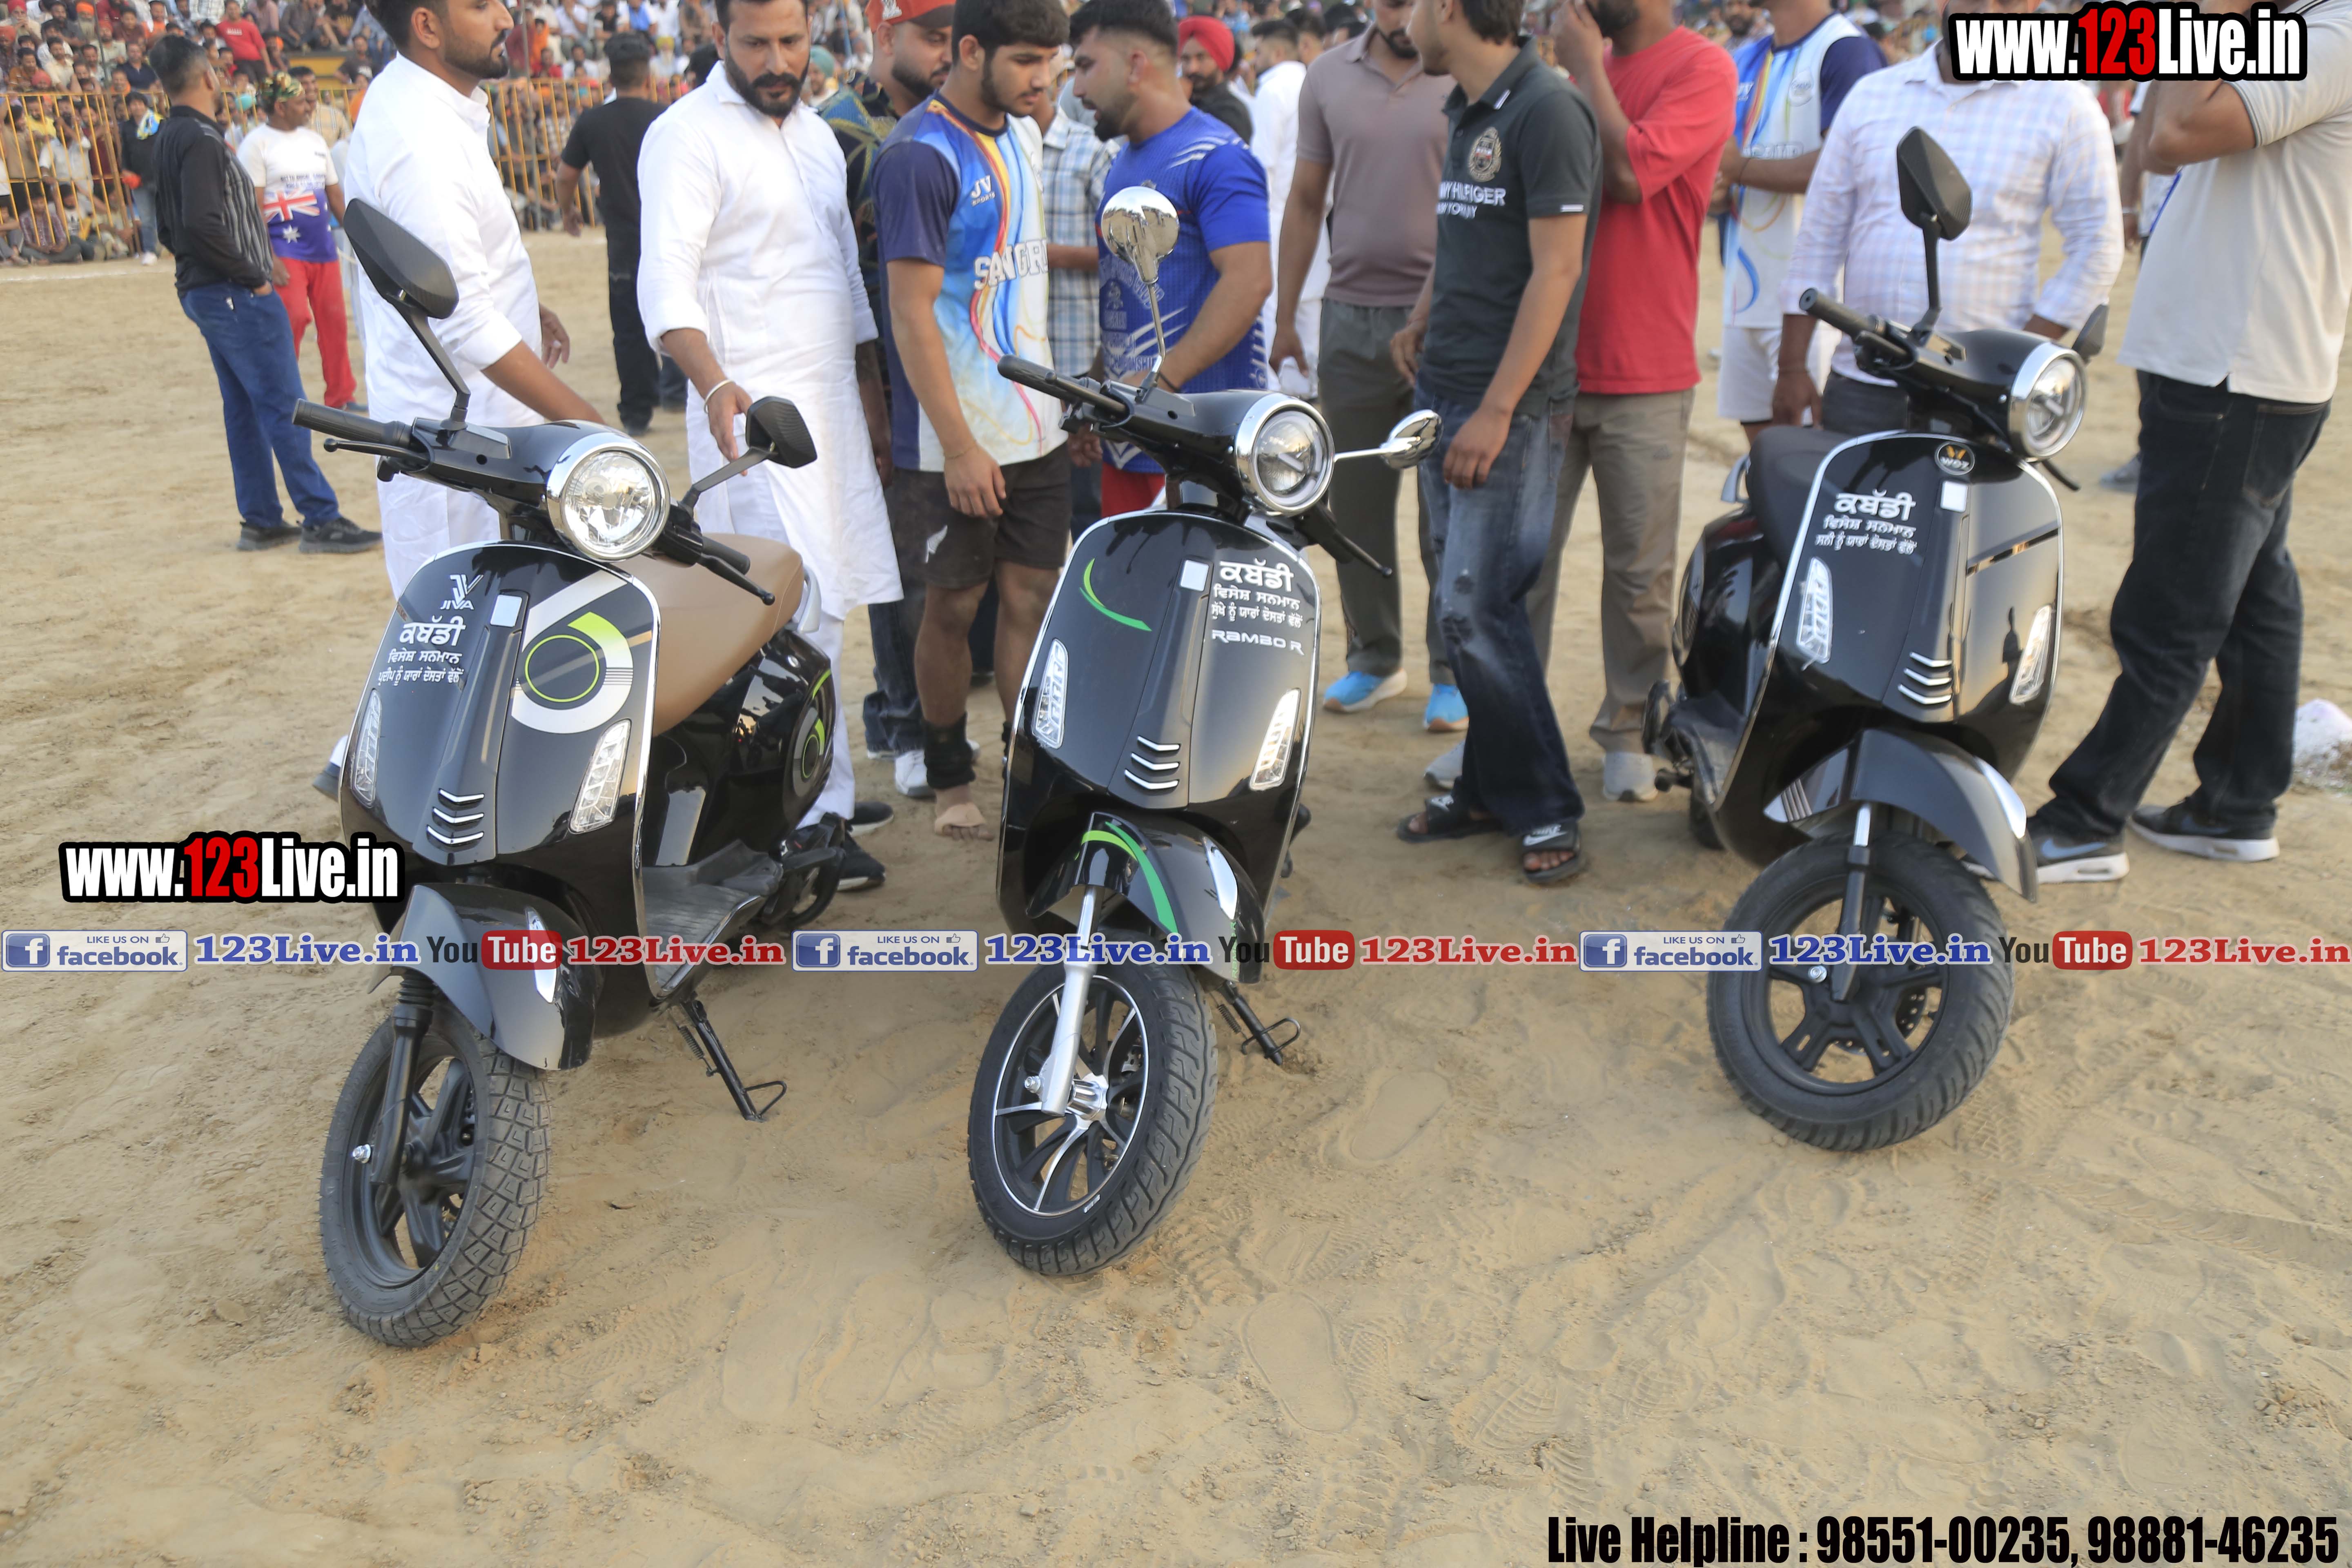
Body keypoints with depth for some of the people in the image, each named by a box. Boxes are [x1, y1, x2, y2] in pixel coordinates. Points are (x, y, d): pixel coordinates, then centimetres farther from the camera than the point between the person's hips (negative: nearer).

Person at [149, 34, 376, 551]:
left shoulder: (170, 139, 15)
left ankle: (260, 521, 17)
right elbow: (201, 223, -26)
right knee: (285, 407, -8)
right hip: (237, 295, -10)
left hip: (202, 291, 10)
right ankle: (321, 521, -7)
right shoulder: (200, 140, -15)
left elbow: (171, 228, 20)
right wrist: (251, 275, -15)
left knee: (244, 409, 13)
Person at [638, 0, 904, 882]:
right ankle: (815, 816, -6)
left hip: (833, 402, 8)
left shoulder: (814, 131, 18)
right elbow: (665, 286, -17)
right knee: (801, 613, -12)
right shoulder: (687, 136, -7)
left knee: (823, 608, 9)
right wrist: (717, 387, -34)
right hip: (753, 410, -8)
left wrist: (875, 401, 21)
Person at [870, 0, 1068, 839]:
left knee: (1030, 598, 7)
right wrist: (958, 445, -20)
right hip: (957, 442, -7)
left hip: (1035, 427, 7)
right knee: (953, 607, 5)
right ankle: (949, 779, 21)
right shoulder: (920, 156, -14)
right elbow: (912, 312, -18)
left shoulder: (1022, 134, 12)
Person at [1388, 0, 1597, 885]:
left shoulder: (1546, 110, -12)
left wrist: (1496, 411, -20)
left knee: (1475, 609, -10)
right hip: (1443, 387, 8)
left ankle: (1544, 810, 3)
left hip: (1510, 405, -8)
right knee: (1465, 605, 10)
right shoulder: (1463, 112, 15)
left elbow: (1555, 270, -17)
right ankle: (1488, 789, 21)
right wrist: (1421, 323, 14)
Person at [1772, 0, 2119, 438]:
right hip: (1859, 387, 3)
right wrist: (1792, 367, 6)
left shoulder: (2063, 105, 3)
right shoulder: (1873, 93, 12)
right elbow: (1820, 234, 12)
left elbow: (2097, 246, 1)